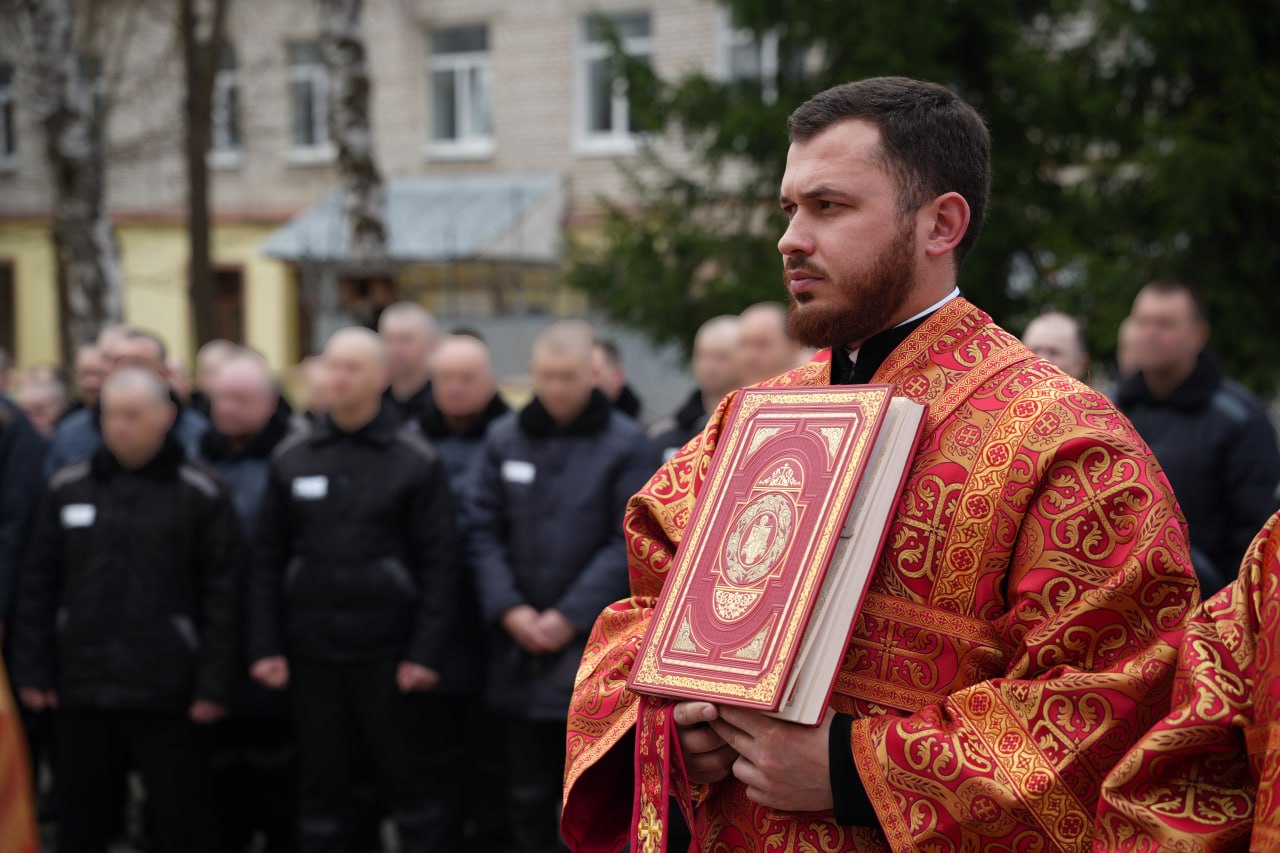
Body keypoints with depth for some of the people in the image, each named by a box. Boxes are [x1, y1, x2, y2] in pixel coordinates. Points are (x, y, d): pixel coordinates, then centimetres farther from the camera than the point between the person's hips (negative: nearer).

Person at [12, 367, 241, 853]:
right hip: (82, 689, 3)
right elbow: (38, 587, 9)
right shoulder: (68, 488, 7)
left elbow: (222, 595, -4)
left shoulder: (201, 494, -3)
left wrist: (214, 683, -9)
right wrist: (31, 670, 4)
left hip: (168, 694, -3)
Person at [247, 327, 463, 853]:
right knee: (319, 793, 10)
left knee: (415, 790, 5)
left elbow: (440, 564, -5)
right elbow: (267, 560, 8)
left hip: (389, 653, -3)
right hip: (312, 653, 3)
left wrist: (427, 652, -11)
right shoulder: (292, 459, 6)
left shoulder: (415, 460, -3)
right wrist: (265, 647, 1)